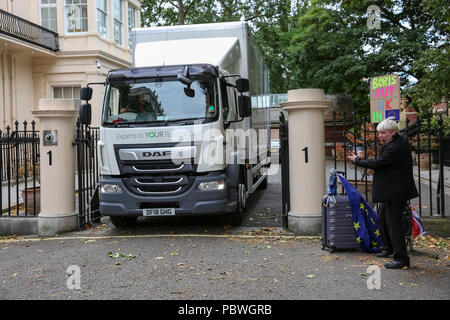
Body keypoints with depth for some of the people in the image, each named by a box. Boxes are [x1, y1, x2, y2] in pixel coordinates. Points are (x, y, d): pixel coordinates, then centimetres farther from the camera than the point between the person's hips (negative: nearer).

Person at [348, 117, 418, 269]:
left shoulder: (394, 148, -23)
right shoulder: (400, 142, 9)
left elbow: (377, 164, -19)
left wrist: (357, 160, -8)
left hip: (395, 192, -11)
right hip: (392, 190, 11)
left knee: (393, 222, -7)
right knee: (383, 218, 22)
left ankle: (401, 258, -2)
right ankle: (389, 248, 38)